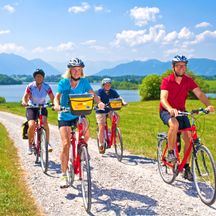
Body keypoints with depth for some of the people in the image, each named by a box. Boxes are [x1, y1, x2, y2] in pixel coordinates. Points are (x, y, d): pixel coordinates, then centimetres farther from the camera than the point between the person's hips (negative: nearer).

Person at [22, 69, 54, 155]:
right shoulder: (30, 86, -12)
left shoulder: (47, 87, -10)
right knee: (31, 125, -22)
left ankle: (48, 143, -22)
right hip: (31, 107, -1)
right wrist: (24, 102, -40)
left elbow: (52, 98, -15)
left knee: (45, 122, -27)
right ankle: (30, 144, -1)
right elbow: (25, 96, -17)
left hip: (42, 107, 1)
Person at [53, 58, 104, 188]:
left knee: (86, 133, -27)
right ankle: (64, 175, -1)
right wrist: (57, 105, -42)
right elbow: (57, 96, -20)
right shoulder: (64, 82, -9)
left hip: (78, 114, 2)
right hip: (65, 116, -2)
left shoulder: (84, 82, -4)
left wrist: (99, 102, -34)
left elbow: (92, 93, -14)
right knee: (66, 144, -11)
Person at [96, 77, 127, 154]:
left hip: (109, 110, 4)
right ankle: (101, 145, 3)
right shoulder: (100, 91, -11)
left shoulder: (112, 91, -1)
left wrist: (123, 102, -31)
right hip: (101, 111, -3)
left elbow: (119, 97, -10)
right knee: (101, 128, -10)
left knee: (117, 117, -25)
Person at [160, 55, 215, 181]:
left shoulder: (188, 81, -6)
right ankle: (170, 153, -17)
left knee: (188, 137, -10)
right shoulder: (167, 81, -17)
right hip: (166, 111, -4)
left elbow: (199, 93, -17)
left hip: (181, 111, 4)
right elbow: (163, 98, -30)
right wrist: (170, 109, -51)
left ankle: (187, 168, 4)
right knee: (174, 124, -37)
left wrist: (208, 105, -36)